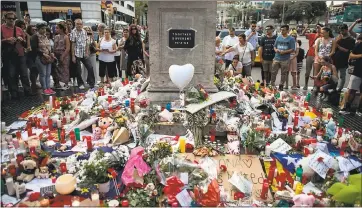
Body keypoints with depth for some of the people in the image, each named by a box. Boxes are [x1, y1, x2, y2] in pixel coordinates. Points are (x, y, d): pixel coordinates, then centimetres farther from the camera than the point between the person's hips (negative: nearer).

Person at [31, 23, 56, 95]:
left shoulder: (45, 37, 13)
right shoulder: (35, 37, -7)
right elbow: (34, 48, -14)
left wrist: (51, 53, 3)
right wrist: (43, 54, -19)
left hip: (48, 58, 7)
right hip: (40, 58, -7)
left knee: (48, 74, 8)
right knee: (42, 74, -3)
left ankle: (48, 88, 15)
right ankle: (44, 89, 5)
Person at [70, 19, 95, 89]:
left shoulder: (84, 31, 5)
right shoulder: (73, 32, -9)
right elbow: (73, 45, -9)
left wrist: (87, 52, 4)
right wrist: (73, 56, -10)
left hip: (84, 54, 4)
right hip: (77, 54, -4)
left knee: (90, 68, 0)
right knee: (78, 71, 5)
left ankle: (92, 83, 10)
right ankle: (81, 84, 22)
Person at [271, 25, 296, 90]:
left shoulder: (291, 39, -1)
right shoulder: (278, 37, 11)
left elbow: (292, 49, -6)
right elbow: (275, 46, 17)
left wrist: (284, 52, -19)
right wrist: (275, 49, -6)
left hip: (285, 60, -3)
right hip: (276, 58, 3)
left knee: (284, 73, 6)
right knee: (273, 72, 1)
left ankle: (281, 86, 16)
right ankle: (272, 84, 11)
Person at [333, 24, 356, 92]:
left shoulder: (351, 40, -2)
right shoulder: (339, 38, 11)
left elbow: (348, 50, -9)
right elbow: (333, 47, 5)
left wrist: (338, 46, -8)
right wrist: (337, 40, -10)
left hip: (343, 61, -4)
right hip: (335, 60, 4)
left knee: (342, 76, 3)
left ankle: (338, 89, 7)